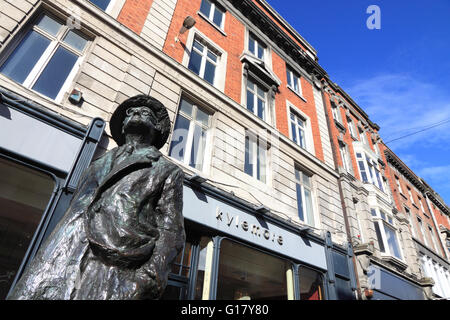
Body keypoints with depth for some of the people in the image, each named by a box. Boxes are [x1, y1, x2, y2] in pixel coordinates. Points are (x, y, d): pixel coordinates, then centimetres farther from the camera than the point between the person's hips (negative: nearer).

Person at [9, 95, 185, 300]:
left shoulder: (167, 170, 14)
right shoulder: (98, 165, 28)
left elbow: (171, 228, 1)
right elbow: (73, 212, 22)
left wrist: (155, 270, -16)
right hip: (70, 250, 5)